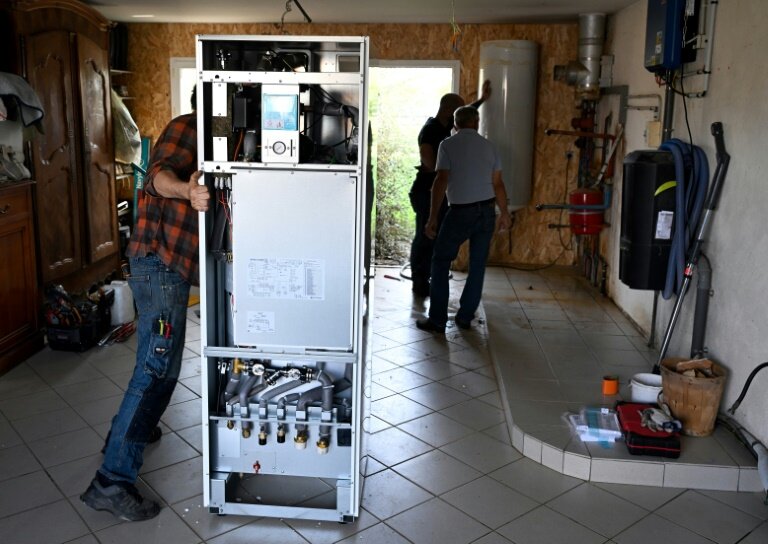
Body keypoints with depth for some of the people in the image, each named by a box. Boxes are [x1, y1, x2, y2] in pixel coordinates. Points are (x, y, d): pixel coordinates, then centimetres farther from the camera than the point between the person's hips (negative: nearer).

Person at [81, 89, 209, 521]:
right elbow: (160, 173, -29)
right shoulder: (186, 129, -10)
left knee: (156, 360, 23)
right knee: (159, 368, -14)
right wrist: (185, 189, -49)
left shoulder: (202, 136, 20)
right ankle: (112, 482, -11)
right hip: (160, 261, -10)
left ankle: (131, 428, 41)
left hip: (172, 263, 10)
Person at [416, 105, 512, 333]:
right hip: (487, 211, 4)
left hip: (461, 211, -4)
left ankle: (437, 320, 4)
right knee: (477, 265, 11)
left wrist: (432, 217, -10)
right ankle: (465, 316, 17)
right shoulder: (488, 146, 8)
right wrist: (504, 214, 20)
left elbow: (441, 182, -11)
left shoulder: (448, 145, -4)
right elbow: (498, 184, 9)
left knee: (441, 262, 6)